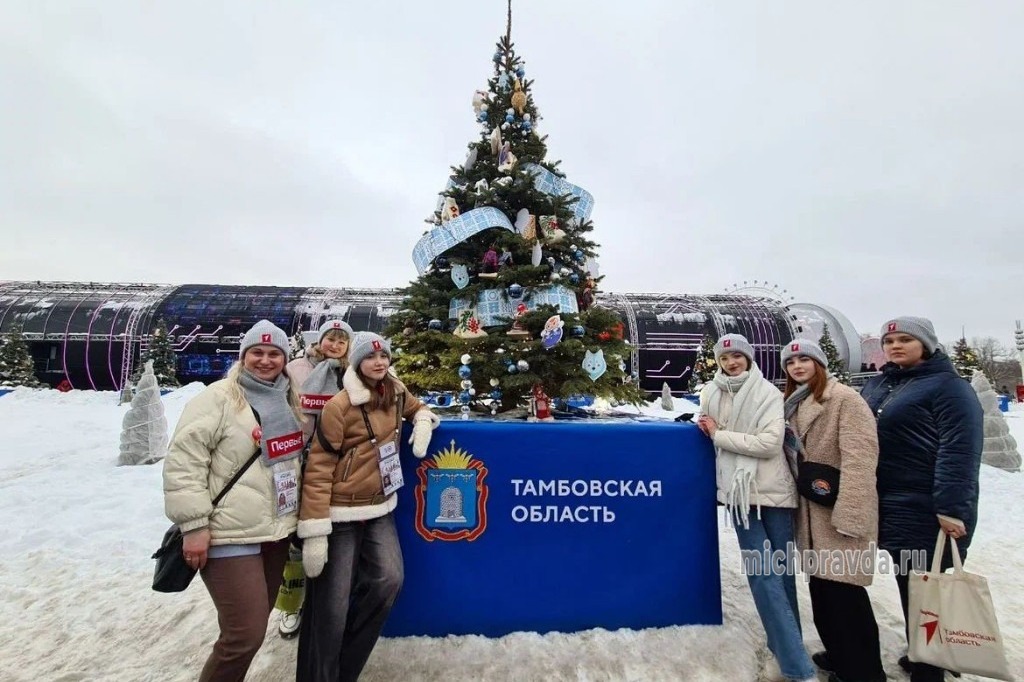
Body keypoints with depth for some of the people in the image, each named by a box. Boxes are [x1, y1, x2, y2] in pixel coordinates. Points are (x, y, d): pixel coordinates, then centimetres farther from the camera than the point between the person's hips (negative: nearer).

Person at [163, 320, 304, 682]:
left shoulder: (289, 401, 9)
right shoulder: (218, 397, -11)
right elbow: (183, 460, -13)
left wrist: (301, 515, 19)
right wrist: (194, 525, -17)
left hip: (276, 532, 7)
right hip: (231, 536, -7)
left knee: (247, 626, 19)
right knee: (246, 634, -6)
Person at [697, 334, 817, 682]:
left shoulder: (768, 393, -6)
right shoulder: (711, 393, 4)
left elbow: (770, 443, -16)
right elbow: (707, 431, 21)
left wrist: (719, 434, -13)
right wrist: (706, 429, 0)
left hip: (773, 488, -1)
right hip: (739, 490, 2)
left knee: (783, 569, 10)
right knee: (764, 572, -3)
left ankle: (784, 643, 32)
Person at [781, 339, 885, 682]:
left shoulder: (845, 398, -13)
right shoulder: (794, 405, 12)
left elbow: (859, 458, -20)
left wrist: (848, 513, -23)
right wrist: (796, 502, 13)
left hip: (840, 510, -8)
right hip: (811, 510, 8)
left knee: (843, 588, -2)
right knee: (821, 584, 16)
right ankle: (839, 653, 34)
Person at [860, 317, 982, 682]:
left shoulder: (948, 386, -10)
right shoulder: (875, 385, 12)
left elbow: (959, 451, -19)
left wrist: (951, 507, -24)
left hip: (925, 509, -7)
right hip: (886, 503, 7)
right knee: (907, 584, 19)